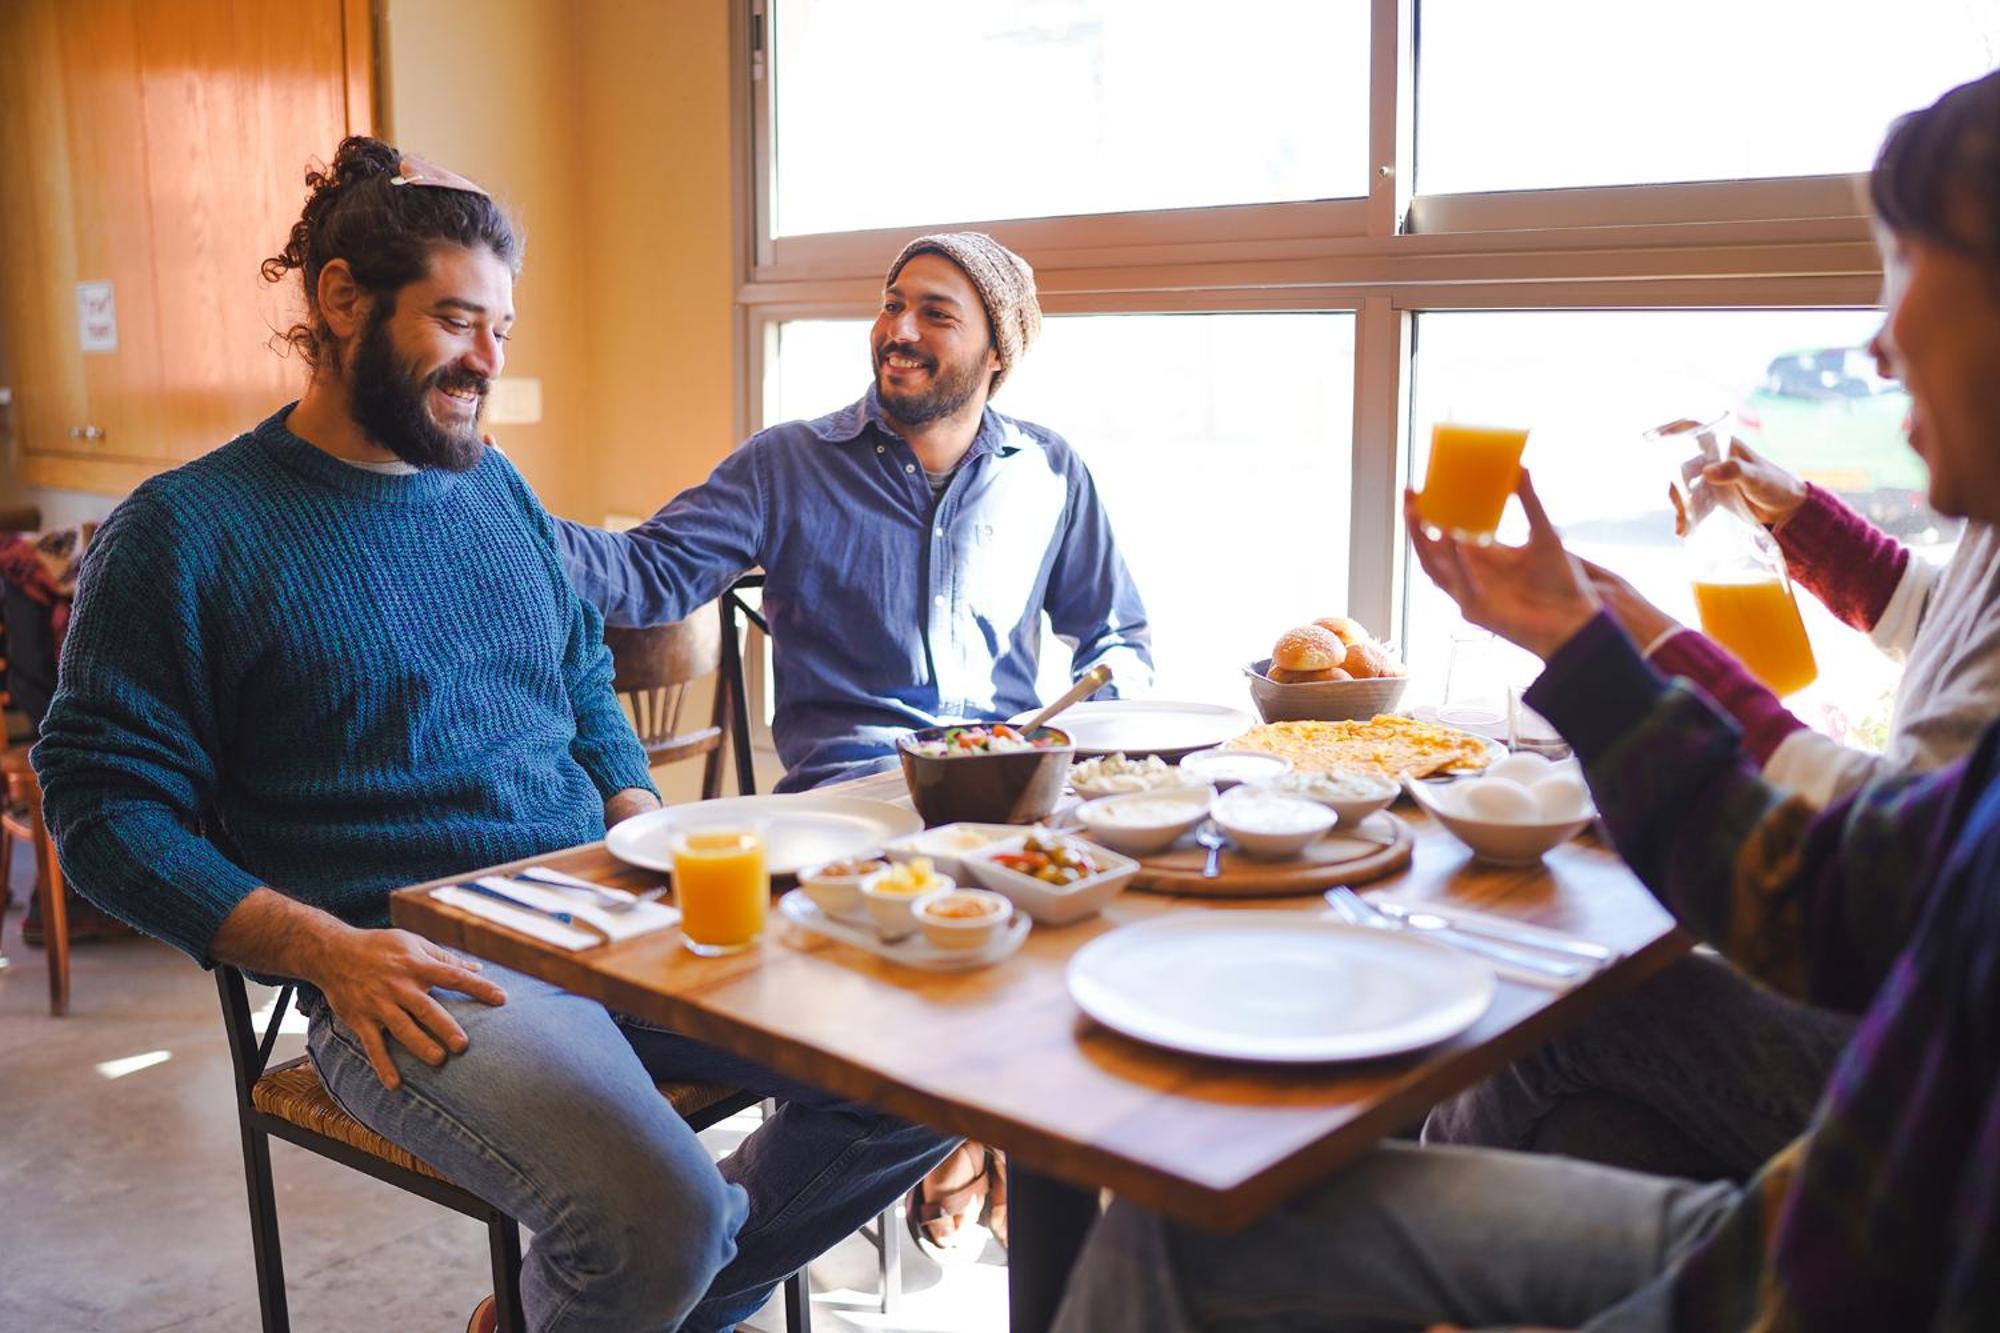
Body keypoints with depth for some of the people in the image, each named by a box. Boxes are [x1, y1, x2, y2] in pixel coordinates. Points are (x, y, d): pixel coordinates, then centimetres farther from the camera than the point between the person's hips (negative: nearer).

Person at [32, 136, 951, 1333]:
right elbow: (104, 800, -4)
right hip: (416, 965, -6)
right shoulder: (185, 531, -2)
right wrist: (329, 950, -16)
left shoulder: (496, 487, 16)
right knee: (662, 1212, -31)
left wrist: (646, 835, 6)